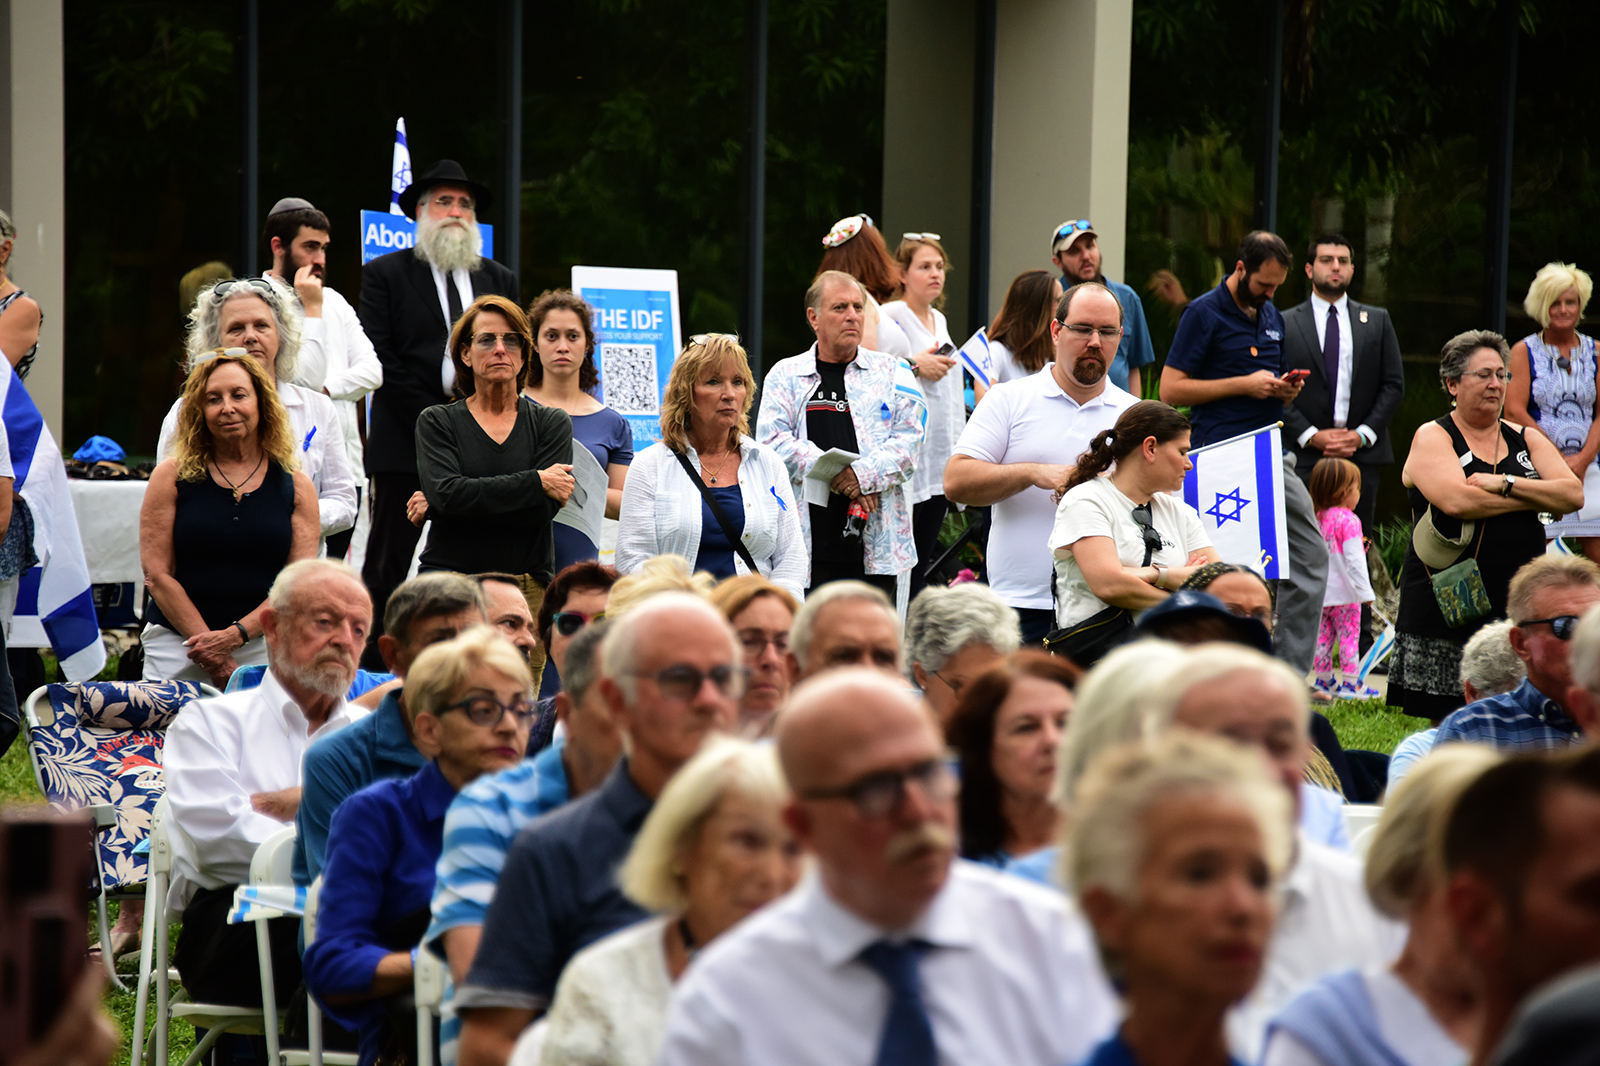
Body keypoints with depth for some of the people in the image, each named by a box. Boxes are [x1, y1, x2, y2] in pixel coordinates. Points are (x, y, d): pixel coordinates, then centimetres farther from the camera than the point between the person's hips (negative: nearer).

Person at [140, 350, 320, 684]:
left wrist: (235, 635, -13)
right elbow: (156, 573, -2)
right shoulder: (171, 477, 4)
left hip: (264, 645, 1)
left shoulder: (295, 485, 7)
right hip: (177, 641, -1)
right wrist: (209, 650, -11)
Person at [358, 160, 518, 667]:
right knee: (389, 567, -3)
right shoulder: (384, 274, 5)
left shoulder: (500, 280, 18)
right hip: (404, 447, -3)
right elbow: (380, 359, -4)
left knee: (477, 572, -1)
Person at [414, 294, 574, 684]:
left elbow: (544, 508, -4)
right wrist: (537, 482, -9)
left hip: (526, 589, 1)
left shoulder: (551, 423, 11)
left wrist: (435, 506, -4)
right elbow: (447, 493, -9)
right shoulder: (437, 422, 10)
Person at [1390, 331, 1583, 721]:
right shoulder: (1433, 438, 1)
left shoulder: (1525, 440, 15)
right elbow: (1455, 500, -17)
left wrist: (1506, 484, -11)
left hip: (1518, 607, 4)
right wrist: (1537, 497, -6)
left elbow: (1573, 494, 2)